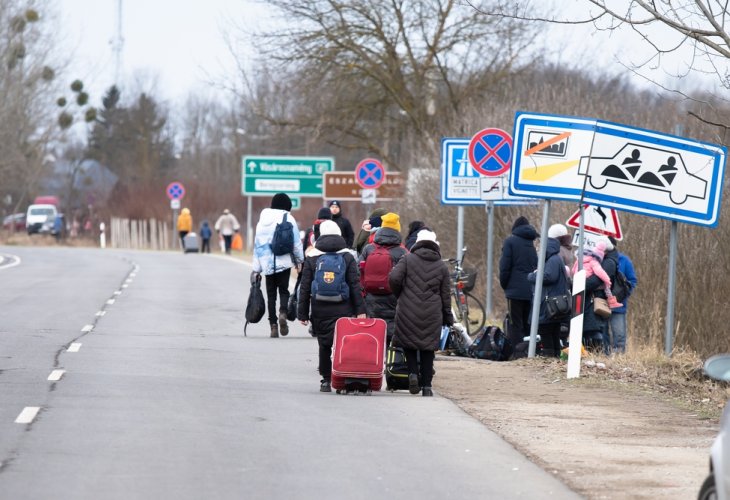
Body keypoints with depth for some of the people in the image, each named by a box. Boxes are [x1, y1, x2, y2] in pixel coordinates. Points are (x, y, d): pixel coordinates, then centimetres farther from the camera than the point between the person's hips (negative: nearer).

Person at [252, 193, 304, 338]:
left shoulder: (263, 219, 10)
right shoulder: (288, 219, -2)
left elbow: (257, 243, 11)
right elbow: (296, 242, -2)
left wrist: (256, 268, 14)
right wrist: (299, 260, 10)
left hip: (267, 262, 2)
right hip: (284, 262, -2)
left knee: (271, 294, 6)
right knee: (283, 290, 6)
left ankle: (273, 325, 0)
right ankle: (283, 313, -22)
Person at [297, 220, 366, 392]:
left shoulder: (311, 258, 4)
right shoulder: (348, 257, 2)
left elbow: (305, 288, 3)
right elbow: (355, 286, -1)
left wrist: (302, 313, 7)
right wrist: (360, 310, -1)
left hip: (320, 311, 1)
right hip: (343, 311, -1)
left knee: (324, 346, 9)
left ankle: (326, 380, 11)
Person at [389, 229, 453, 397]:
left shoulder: (407, 259, 0)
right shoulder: (442, 267, 7)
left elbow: (394, 278, -11)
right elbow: (446, 295, 8)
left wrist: (400, 295, 8)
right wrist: (448, 317, 16)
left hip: (408, 310, -1)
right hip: (432, 314, 1)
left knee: (408, 343, 14)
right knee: (428, 348, 7)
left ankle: (413, 372, -8)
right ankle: (427, 386, 5)